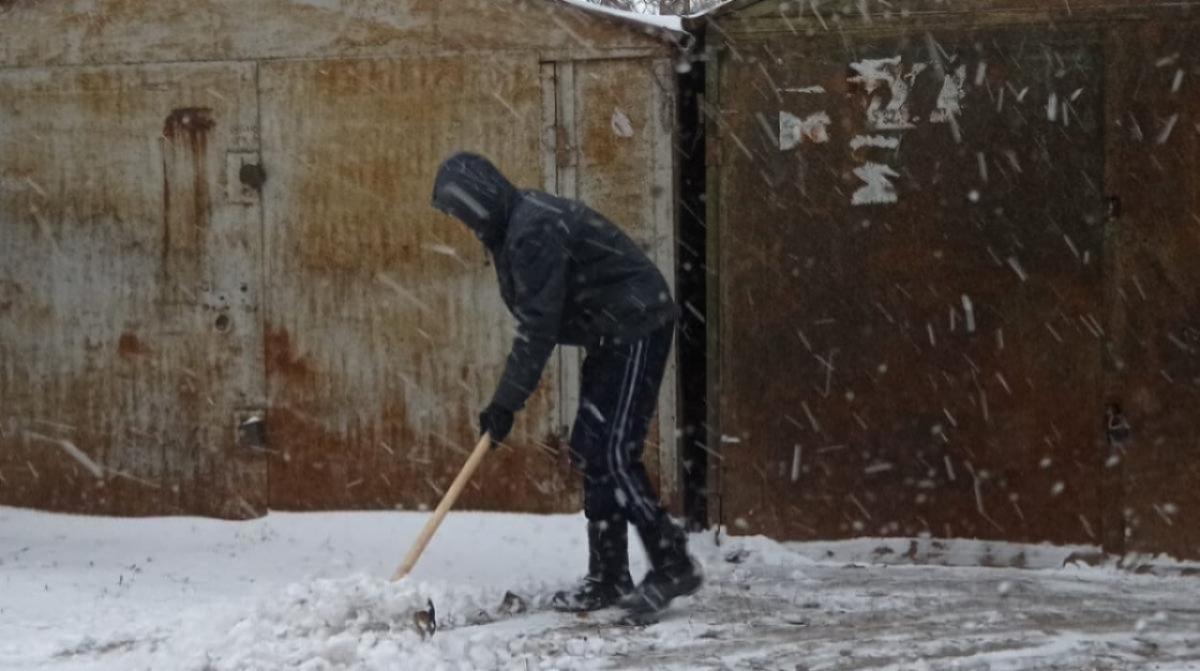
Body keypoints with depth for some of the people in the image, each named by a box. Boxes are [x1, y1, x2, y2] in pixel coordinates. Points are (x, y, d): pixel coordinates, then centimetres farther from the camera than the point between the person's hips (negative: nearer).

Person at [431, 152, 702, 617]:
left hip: (637, 329, -11)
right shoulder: (516, 224, 10)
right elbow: (537, 316, 17)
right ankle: (608, 579, 13)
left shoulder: (534, 231, -23)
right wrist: (508, 397, 15)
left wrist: (506, 403, -21)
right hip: (612, 334, 11)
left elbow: (538, 325, -25)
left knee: (611, 453, -13)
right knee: (590, 451, 9)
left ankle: (674, 565, -8)